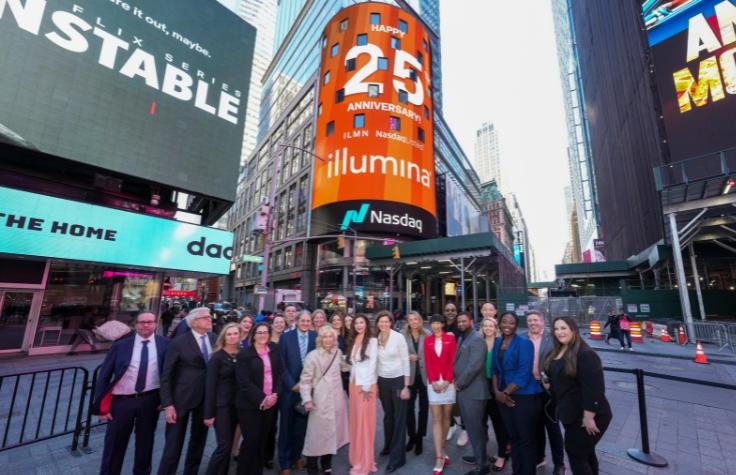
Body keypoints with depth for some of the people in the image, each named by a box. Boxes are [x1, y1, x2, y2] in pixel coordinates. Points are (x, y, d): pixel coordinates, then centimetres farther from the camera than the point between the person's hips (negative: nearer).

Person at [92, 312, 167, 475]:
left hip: (150, 400, 1)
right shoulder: (120, 345, -4)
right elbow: (104, 374, 0)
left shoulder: (165, 344, -4)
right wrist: (101, 406, -3)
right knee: (114, 444, 14)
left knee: (145, 442, 18)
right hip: (121, 400, 0)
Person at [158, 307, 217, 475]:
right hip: (182, 398, -4)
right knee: (174, 443, 8)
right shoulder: (179, 342, -12)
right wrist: (167, 404, -12)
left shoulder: (215, 338, 0)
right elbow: (166, 375, -9)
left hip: (207, 398, 5)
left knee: (199, 439, 19)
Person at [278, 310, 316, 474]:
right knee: (287, 426, 11)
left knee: (302, 426, 14)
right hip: (289, 388, -2)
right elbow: (281, 364, -8)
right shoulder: (286, 336, -7)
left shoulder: (316, 337, -2)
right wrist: (292, 384, -11)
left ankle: (296, 456, 35)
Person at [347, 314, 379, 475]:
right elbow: (352, 363, 11)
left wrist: (367, 387, -14)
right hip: (353, 384, 6)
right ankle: (357, 458, 28)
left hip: (367, 384, -6)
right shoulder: (353, 341, 9)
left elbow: (373, 364, -13)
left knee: (365, 421, 2)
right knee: (355, 421, 13)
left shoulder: (372, 341, -10)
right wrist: (353, 383, 5)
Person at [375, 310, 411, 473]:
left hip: (398, 380, -4)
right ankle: (388, 446, 42)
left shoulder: (399, 337, -13)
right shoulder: (376, 339, -3)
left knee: (399, 417, 6)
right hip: (382, 381, 4)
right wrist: (375, 384, 8)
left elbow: (405, 361, -10)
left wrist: (406, 386, -11)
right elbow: (376, 361, 6)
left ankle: (397, 456, 19)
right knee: (387, 415, 20)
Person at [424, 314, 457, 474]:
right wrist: (433, 381, -8)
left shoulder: (450, 338, 0)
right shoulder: (427, 340, 4)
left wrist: (447, 380, -11)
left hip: (448, 382, 0)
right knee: (436, 419, 1)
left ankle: (441, 450, 27)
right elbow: (427, 363, 1)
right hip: (433, 383, 1)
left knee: (446, 416, 10)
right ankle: (439, 457, 5)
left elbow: (452, 360, -4)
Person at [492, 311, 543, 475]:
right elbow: (495, 369, 9)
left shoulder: (524, 343, -13)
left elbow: (524, 374, -17)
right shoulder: (497, 343, 5)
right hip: (503, 396, 6)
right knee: (513, 436, 18)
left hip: (524, 397, -5)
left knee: (527, 439, 6)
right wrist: (497, 392, -4)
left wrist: (506, 392, -13)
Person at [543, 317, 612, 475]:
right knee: (585, 452, 22)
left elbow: (594, 388, -25)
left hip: (586, 415, -8)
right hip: (572, 413, 8)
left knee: (575, 453, 2)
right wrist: (549, 384, 2)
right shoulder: (556, 353, 5)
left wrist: (589, 416, -24)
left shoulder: (585, 354, -22)